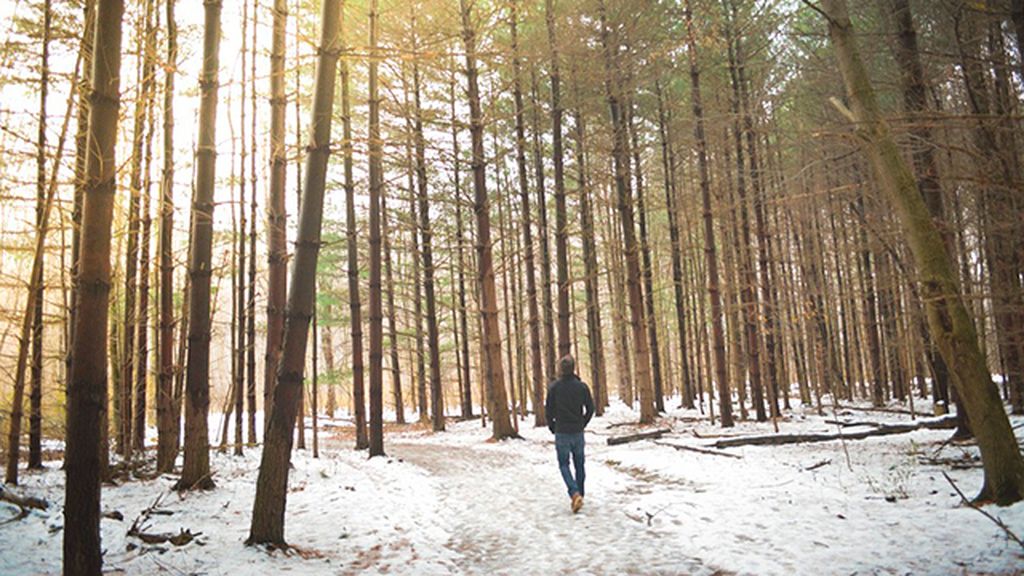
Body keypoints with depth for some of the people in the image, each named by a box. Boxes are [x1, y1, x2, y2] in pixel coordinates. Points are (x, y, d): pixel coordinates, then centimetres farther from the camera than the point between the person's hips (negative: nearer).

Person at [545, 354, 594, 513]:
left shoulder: (554, 387, -9)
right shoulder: (581, 386, -3)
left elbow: (549, 409, -5)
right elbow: (590, 408, 0)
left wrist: (552, 427, 10)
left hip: (562, 433, -2)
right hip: (578, 433, 2)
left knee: (564, 465, 5)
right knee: (579, 464, 14)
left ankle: (575, 494, -14)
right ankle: (579, 495, 20)